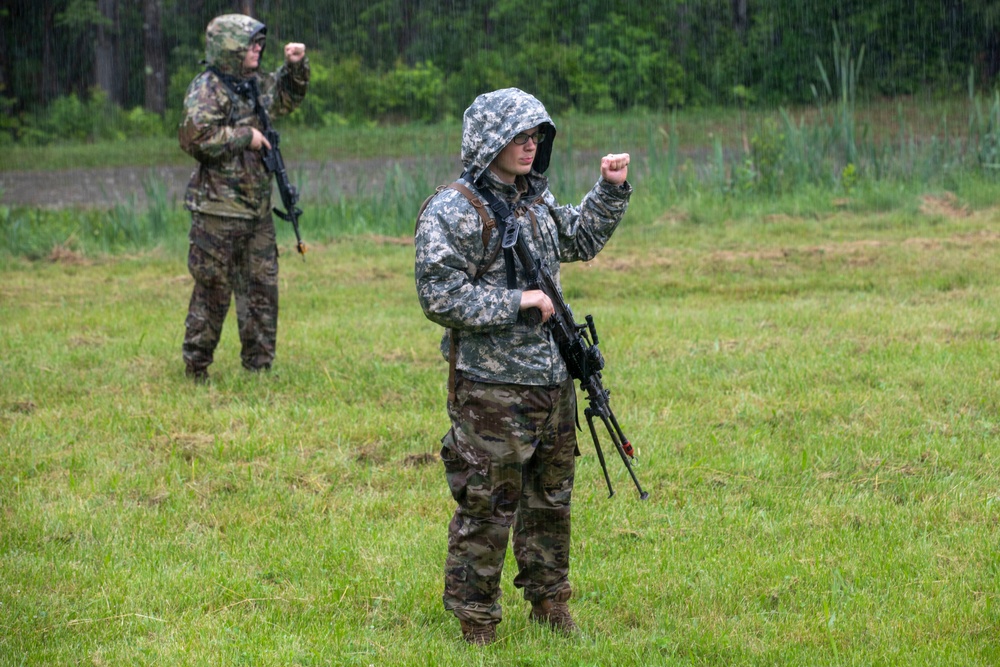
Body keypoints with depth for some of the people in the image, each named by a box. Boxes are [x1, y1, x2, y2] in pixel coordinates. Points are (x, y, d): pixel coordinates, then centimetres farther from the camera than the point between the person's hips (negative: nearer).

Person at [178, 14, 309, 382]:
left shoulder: (254, 86, 13)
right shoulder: (207, 90, -13)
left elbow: (288, 97, 32)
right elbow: (196, 138, -26)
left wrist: (296, 65, 13)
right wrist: (245, 137, -18)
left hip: (256, 212, 8)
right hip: (218, 213, -8)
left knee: (262, 288, 9)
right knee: (213, 291, -3)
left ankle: (259, 366, 17)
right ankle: (196, 370, 6)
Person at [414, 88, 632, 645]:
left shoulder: (537, 200, 12)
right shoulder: (453, 212, -14)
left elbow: (582, 239, 30)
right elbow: (439, 295, -21)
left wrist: (612, 190, 17)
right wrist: (517, 303, -20)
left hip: (554, 384, 8)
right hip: (491, 391, -8)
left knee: (551, 500, 18)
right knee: (488, 509, -1)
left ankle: (550, 602, 32)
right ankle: (477, 624, 9)